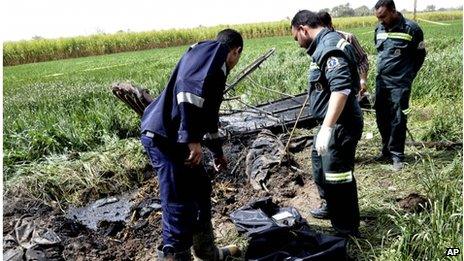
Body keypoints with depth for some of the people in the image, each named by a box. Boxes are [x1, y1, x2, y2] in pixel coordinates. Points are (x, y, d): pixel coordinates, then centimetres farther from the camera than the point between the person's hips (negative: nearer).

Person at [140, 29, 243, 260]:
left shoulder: (214, 64, 27)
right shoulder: (215, 50, -3)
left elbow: (208, 111, 37)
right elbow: (189, 85, -23)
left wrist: (217, 151, 47)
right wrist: (192, 139, -24)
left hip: (173, 138, 11)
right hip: (164, 137, -11)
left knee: (201, 189, 21)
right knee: (180, 208, -5)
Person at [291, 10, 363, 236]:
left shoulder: (330, 47, -20)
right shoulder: (324, 45, 14)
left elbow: (341, 88, -33)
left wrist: (327, 127, -38)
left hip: (341, 125, -11)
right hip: (333, 124, 11)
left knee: (338, 178, -2)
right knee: (319, 161, 26)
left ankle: (347, 231, 14)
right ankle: (331, 207, 44)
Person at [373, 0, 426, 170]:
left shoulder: (411, 29, -10)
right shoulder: (379, 29, 5)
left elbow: (420, 55, 0)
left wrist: (407, 76, 0)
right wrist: (383, 69, 14)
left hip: (399, 84, -5)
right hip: (381, 81, 5)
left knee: (398, 120, -2)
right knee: (381, 118, 10)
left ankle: (397, 155, 10)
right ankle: (386, 150, 25)